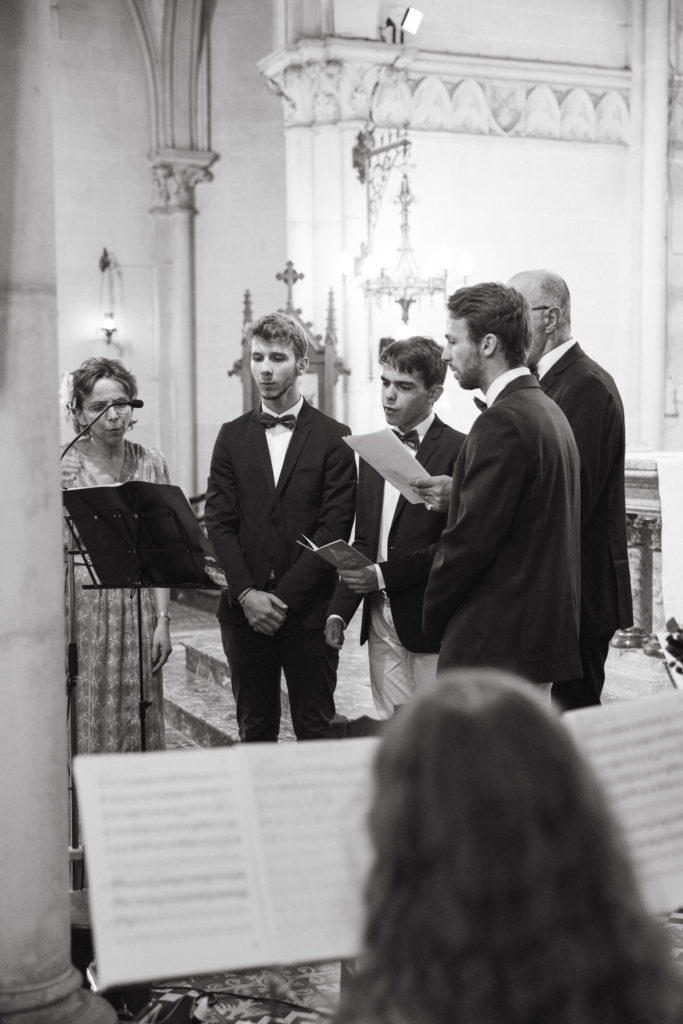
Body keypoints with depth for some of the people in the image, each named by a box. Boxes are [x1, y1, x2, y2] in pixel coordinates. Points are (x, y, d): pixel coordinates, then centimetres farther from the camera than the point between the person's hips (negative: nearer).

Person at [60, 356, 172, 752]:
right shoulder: (62, 465, -3)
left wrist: (163, 620, 0)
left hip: (137, 608, 2)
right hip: (78, 605, -2)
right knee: (84, 723, 1)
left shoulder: (151, 462, 4)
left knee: (136, 726, 6)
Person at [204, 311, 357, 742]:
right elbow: (220, 523, 4)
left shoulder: (334, 438, 0)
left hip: (309, 607, -3)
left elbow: (335, 527, -6)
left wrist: (283, 595, -11)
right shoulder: (232, 436, 10)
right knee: (254, 730, 9)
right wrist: (247, 593, -9)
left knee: (315, 730, 3)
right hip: (245, 608, 3)